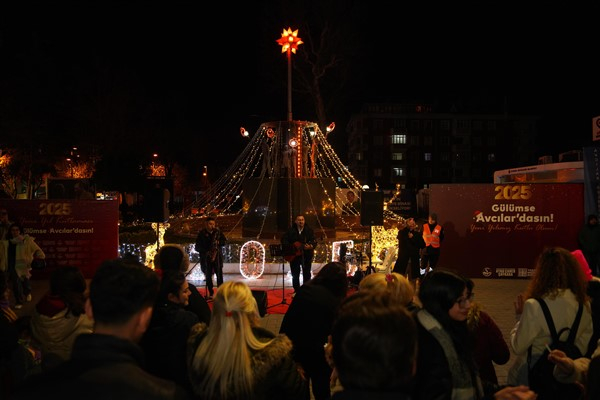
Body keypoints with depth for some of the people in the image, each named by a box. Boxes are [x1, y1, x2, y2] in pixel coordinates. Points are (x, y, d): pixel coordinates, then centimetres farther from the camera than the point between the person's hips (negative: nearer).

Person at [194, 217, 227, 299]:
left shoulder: (218, 231, 3)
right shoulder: (201, 233, -3)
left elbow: (224, 240, 9)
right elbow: (197, 247, -2)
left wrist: (218, 242, -12)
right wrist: (206, 252, -15)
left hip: (217, 256, 1)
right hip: (206, 258, -1)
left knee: (219, 275, -5)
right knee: (208, 275, 2)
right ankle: (211, 293, 13)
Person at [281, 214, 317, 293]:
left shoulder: (309, 230, -1)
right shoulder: (290, 231, 1)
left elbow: (314, 242, -8)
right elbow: (284, 240, 2)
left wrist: (310, 246, -28)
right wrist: (290, 248, -11)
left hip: (306, 255, 0)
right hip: (294, 255, 1)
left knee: (307, 274, 4)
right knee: (295, 275, 7)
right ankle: (296, 291, 19)